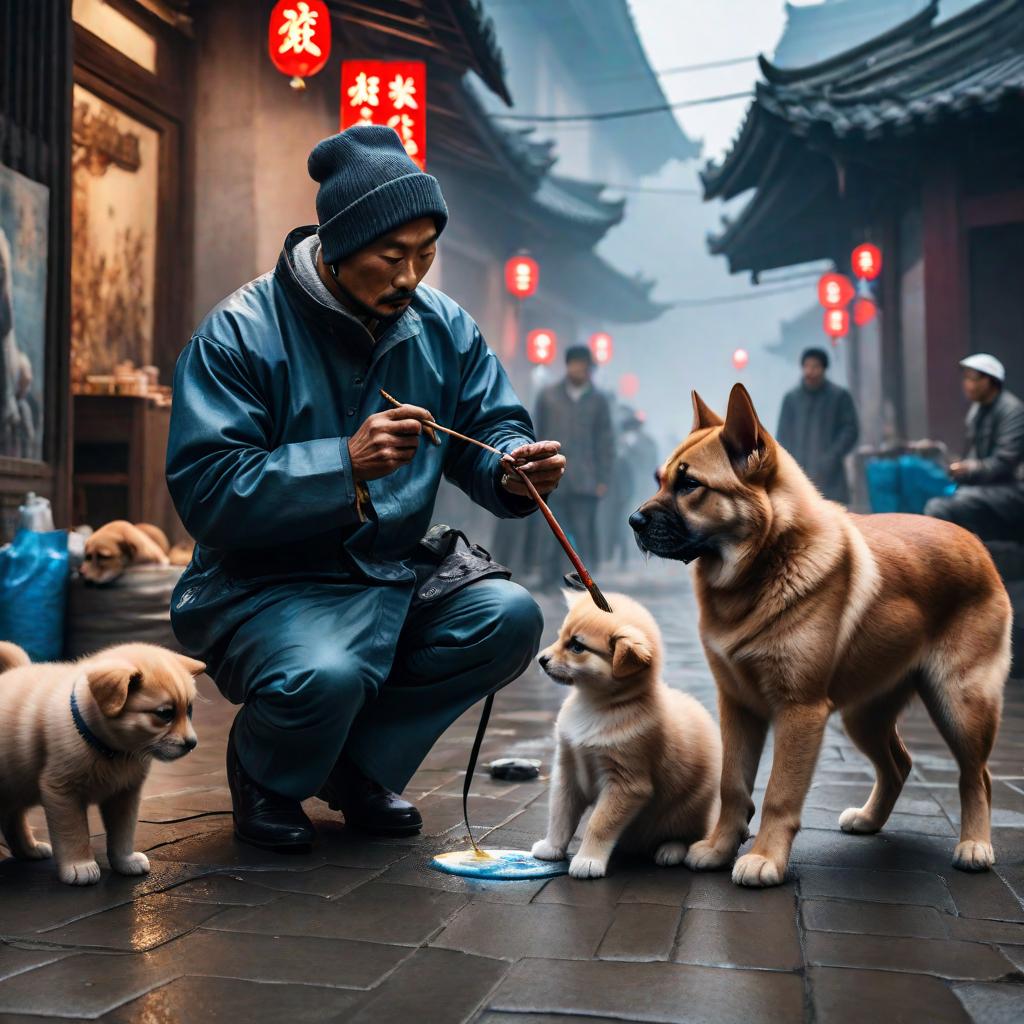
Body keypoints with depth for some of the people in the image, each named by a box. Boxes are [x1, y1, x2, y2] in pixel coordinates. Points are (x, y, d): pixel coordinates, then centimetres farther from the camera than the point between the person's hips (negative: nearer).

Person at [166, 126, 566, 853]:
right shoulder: (240, 334, -14)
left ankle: (361, 766, 4)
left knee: (511, 617, -19)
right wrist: (346, 464, -31)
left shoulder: (443, 327, 2)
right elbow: (204, 492, -20)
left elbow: (491, 428, 6)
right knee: (324, 676, -35)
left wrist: (515, 469, -20)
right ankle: (262, 772, 6)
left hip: (395, 577, 6)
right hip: (269, 586, -5)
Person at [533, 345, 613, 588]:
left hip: (585, 483, 0)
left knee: (583, 535, -4)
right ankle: (550, 581, 6)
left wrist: (603, 480, 1)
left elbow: (606, 443, 9)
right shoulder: (548, 396, 10)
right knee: (550, 535, -1)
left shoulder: (599, 401, 10)